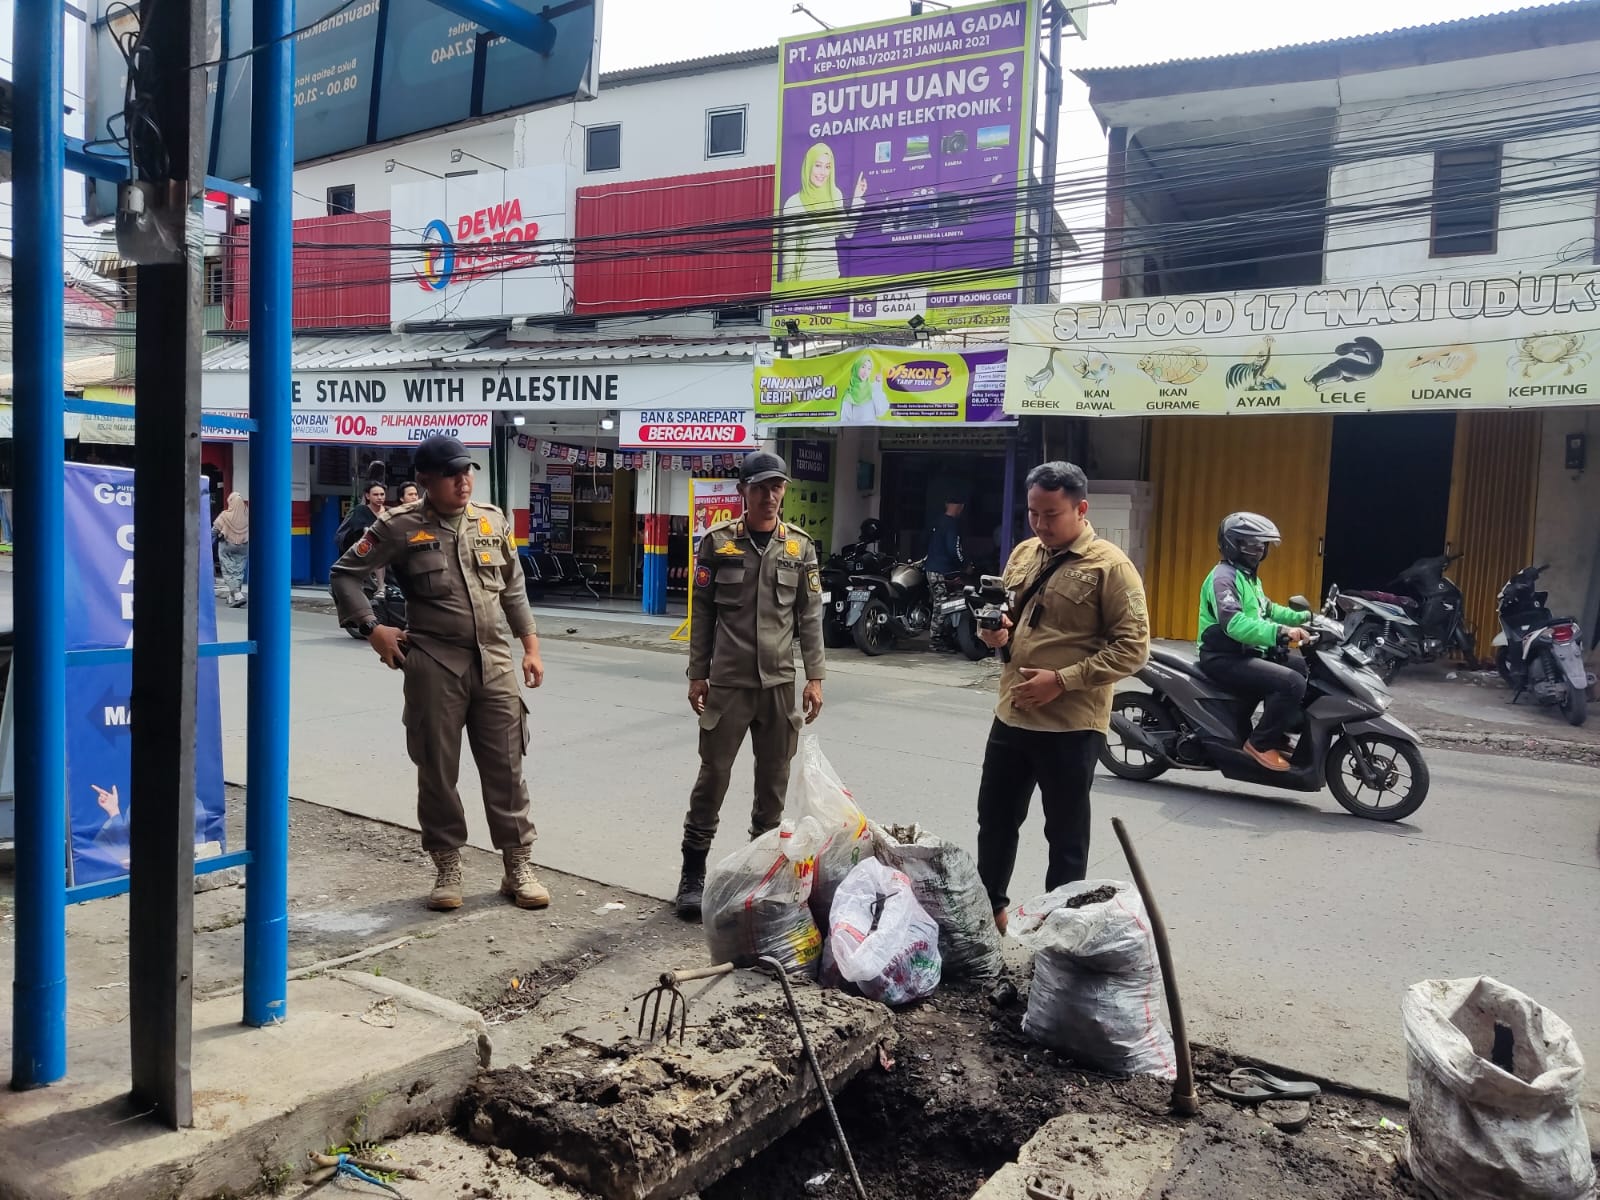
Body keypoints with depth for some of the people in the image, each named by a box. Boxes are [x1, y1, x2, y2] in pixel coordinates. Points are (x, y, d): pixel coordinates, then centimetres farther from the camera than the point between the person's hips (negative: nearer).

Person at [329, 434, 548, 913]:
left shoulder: (492, 520, 8)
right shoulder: (400, 527, -3)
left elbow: (513, 588, 15)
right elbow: (345, 573, 3)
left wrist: (530, 645, 11)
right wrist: (372, 629, -5)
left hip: (494, 661, 3)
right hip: (434, 665, -2)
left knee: (505, 767, 6)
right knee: (438, 770, 6)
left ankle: (519, 866, 17)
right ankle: (447, 869, 21)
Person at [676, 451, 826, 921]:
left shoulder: (800, 546, 5)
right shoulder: (718, 541, 1)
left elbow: (810, 617, 5)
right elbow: (703, 613, 2)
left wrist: (815, 678, 0)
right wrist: (697, 674, -1)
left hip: (779, 682, 2)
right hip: (727, 682, -2)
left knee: (774, 777, 9)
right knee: (713, 774, 1)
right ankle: (693, 873, 12)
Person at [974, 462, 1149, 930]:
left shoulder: (1109, 565, -12)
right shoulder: (1024, 554, 9)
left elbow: (1132, 647, -16)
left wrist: (1062, 679, -21)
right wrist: (995, 630, -3)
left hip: (1070, 726, -7)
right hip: (1011, 716, 7)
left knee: (1066, 836, 10)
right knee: (995, 819, 19)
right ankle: (989, 908, 38)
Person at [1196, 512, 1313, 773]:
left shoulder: (1248, 576, 19)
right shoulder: (1223, 577, -16)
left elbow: (1266, 609, 31)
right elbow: (1233, 623, -31)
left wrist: (1302, 617, 16)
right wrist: (1279, 632, -42)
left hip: (1247, 653, 11)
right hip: (1225, 658, -11)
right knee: (1293, 683, -25)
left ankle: (1278, 733, 12)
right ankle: (1261, 743, -12)